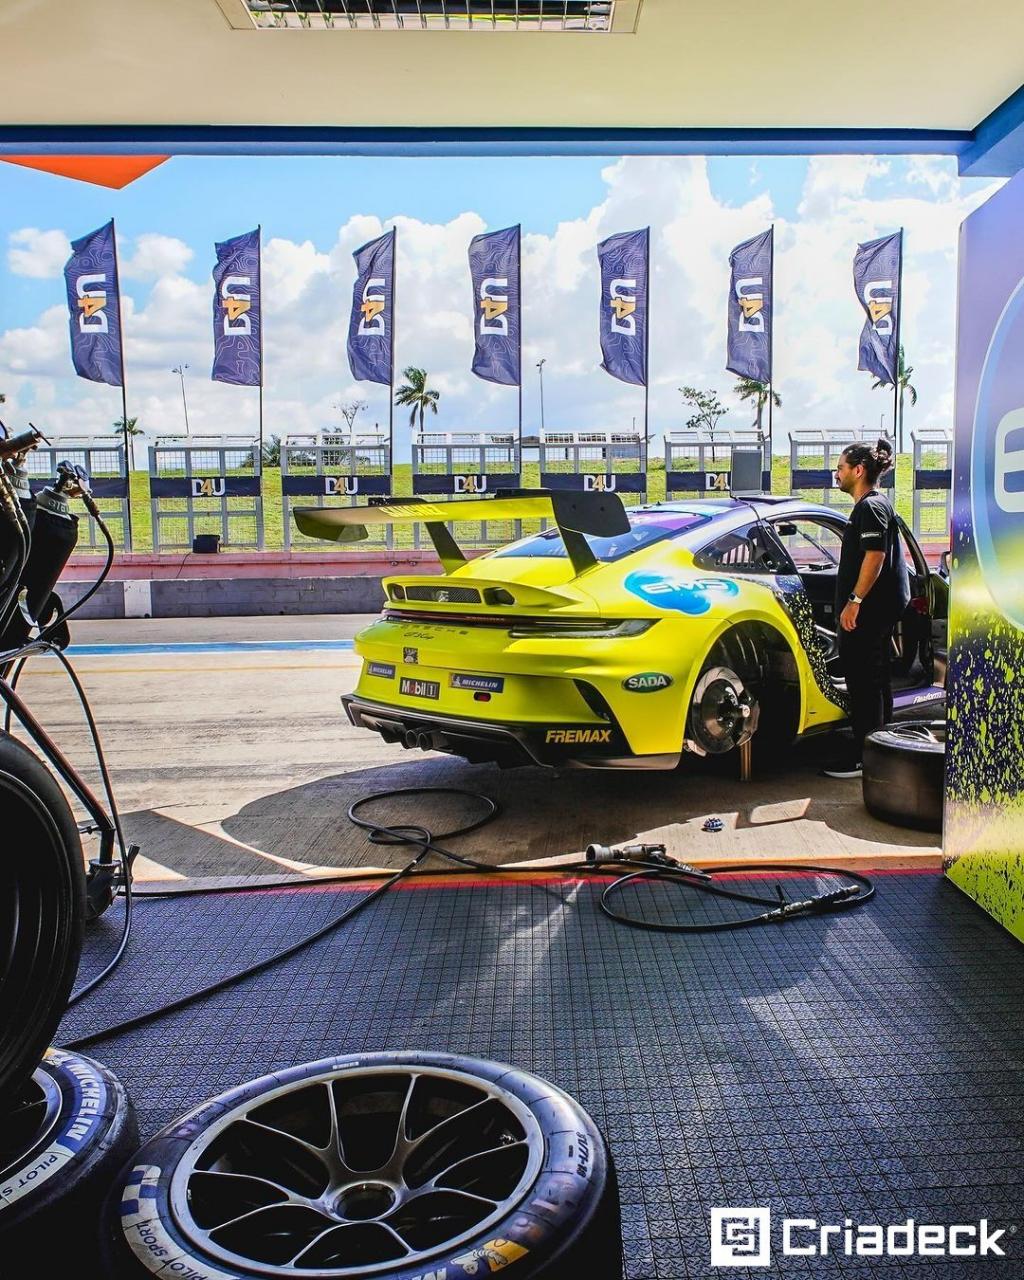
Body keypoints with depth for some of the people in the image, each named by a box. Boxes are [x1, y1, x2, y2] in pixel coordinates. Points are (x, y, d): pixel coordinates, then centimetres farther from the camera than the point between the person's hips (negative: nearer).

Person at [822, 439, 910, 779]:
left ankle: (864, 758, -4)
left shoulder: (870, 506, -13)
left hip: (869, 609, -11)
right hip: (880, 608, 11)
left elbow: (875, 557, -22)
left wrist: (854, 601, -23)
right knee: (875, 680, 16)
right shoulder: (874, 505, 19)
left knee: (863, 680, -8)